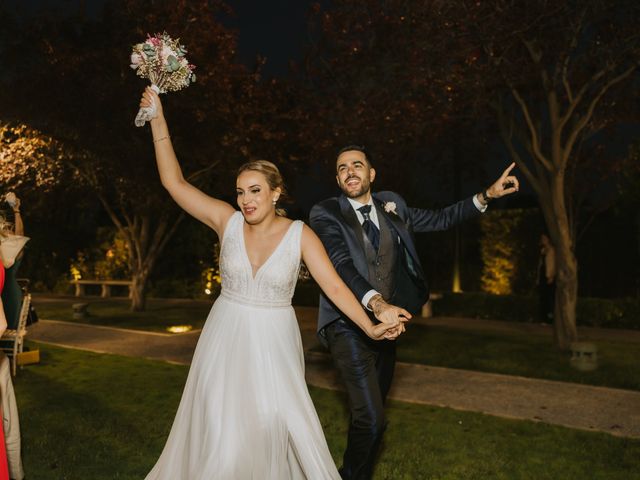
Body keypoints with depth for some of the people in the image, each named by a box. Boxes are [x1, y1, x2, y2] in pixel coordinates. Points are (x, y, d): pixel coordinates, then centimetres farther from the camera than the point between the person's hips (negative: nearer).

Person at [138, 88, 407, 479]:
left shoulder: (299, 235, -9)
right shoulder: (227, 221, -5)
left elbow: (335, 286, -11)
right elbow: (174, 181, -6)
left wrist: (370, 327, -20)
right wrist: (158, 120, -9)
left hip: (274, 342, -1)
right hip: (227, 338, 2)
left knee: (282, 428, 2)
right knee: (222, 431, 7)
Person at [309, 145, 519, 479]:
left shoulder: (391, 206, 6)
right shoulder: (325, 213, -10)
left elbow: (440, 220, 17)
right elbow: (341, 263, -25)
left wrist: (486, 195, 9)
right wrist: (375, 302, -41)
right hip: (348, 326, -5)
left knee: (369, 412, 18)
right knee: (372, 419, -14)